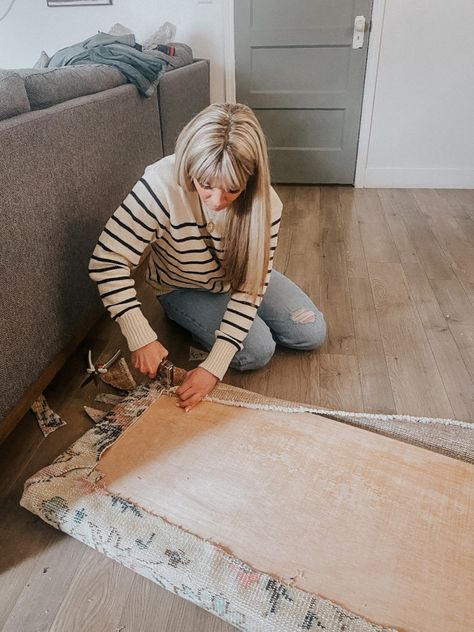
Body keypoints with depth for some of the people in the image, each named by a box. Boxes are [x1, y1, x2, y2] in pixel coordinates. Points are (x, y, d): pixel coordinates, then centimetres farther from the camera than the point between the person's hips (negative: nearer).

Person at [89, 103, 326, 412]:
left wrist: (215, 367, -32)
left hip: (239, 279, 4)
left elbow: (252, 284, -26)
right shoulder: (161, 186, -37)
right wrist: (141, 338, -40)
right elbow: (107, 262, -33)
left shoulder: (264, 202, -27)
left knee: (312, 334, -1)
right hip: (184, 289, -3)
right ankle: (185, 320, 7)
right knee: (257, 351, -19)